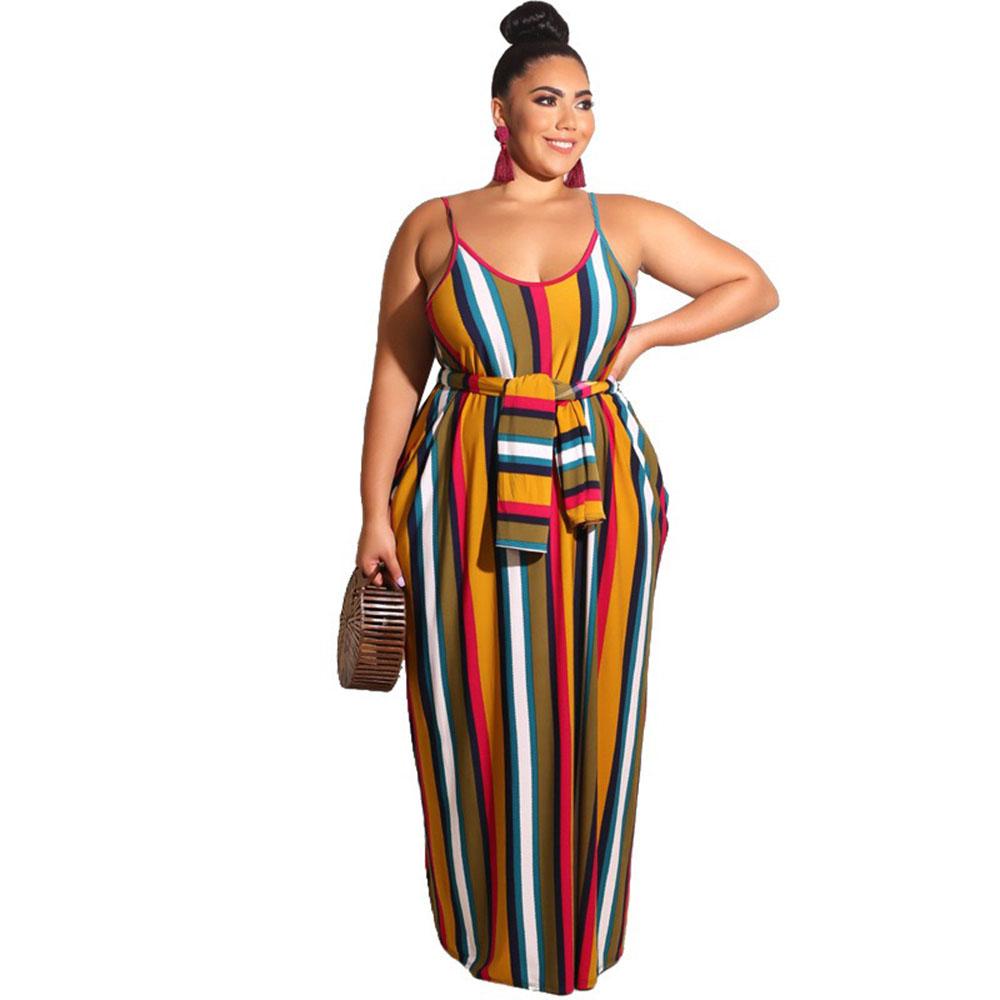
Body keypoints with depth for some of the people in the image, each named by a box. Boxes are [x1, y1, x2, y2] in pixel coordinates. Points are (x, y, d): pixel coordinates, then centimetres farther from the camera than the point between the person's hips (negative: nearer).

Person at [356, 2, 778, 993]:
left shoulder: (624, 222, 6)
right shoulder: (432, 226, 4)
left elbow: (755, 287, 13)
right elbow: (394, 378, 3)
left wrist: (645, 336, 0)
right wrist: (376, 516, -2)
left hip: (597, 496, 1)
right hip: (463, 499, 0)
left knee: (589, 715, 11)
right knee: (477, 717, 8)